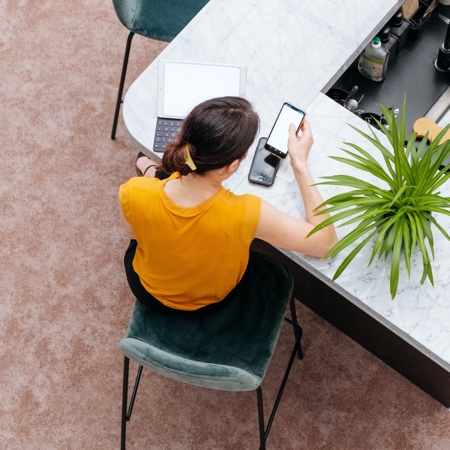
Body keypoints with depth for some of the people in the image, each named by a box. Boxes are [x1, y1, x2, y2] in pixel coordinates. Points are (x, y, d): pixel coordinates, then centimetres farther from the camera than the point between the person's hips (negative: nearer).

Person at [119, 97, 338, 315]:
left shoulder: (135, 194, -37)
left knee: (162, 173, 23)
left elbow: (134, 233, -10)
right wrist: (300, 162, -21)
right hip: (213, 302, 0)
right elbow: (325, 242, -26)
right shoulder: (245, 213, -43)